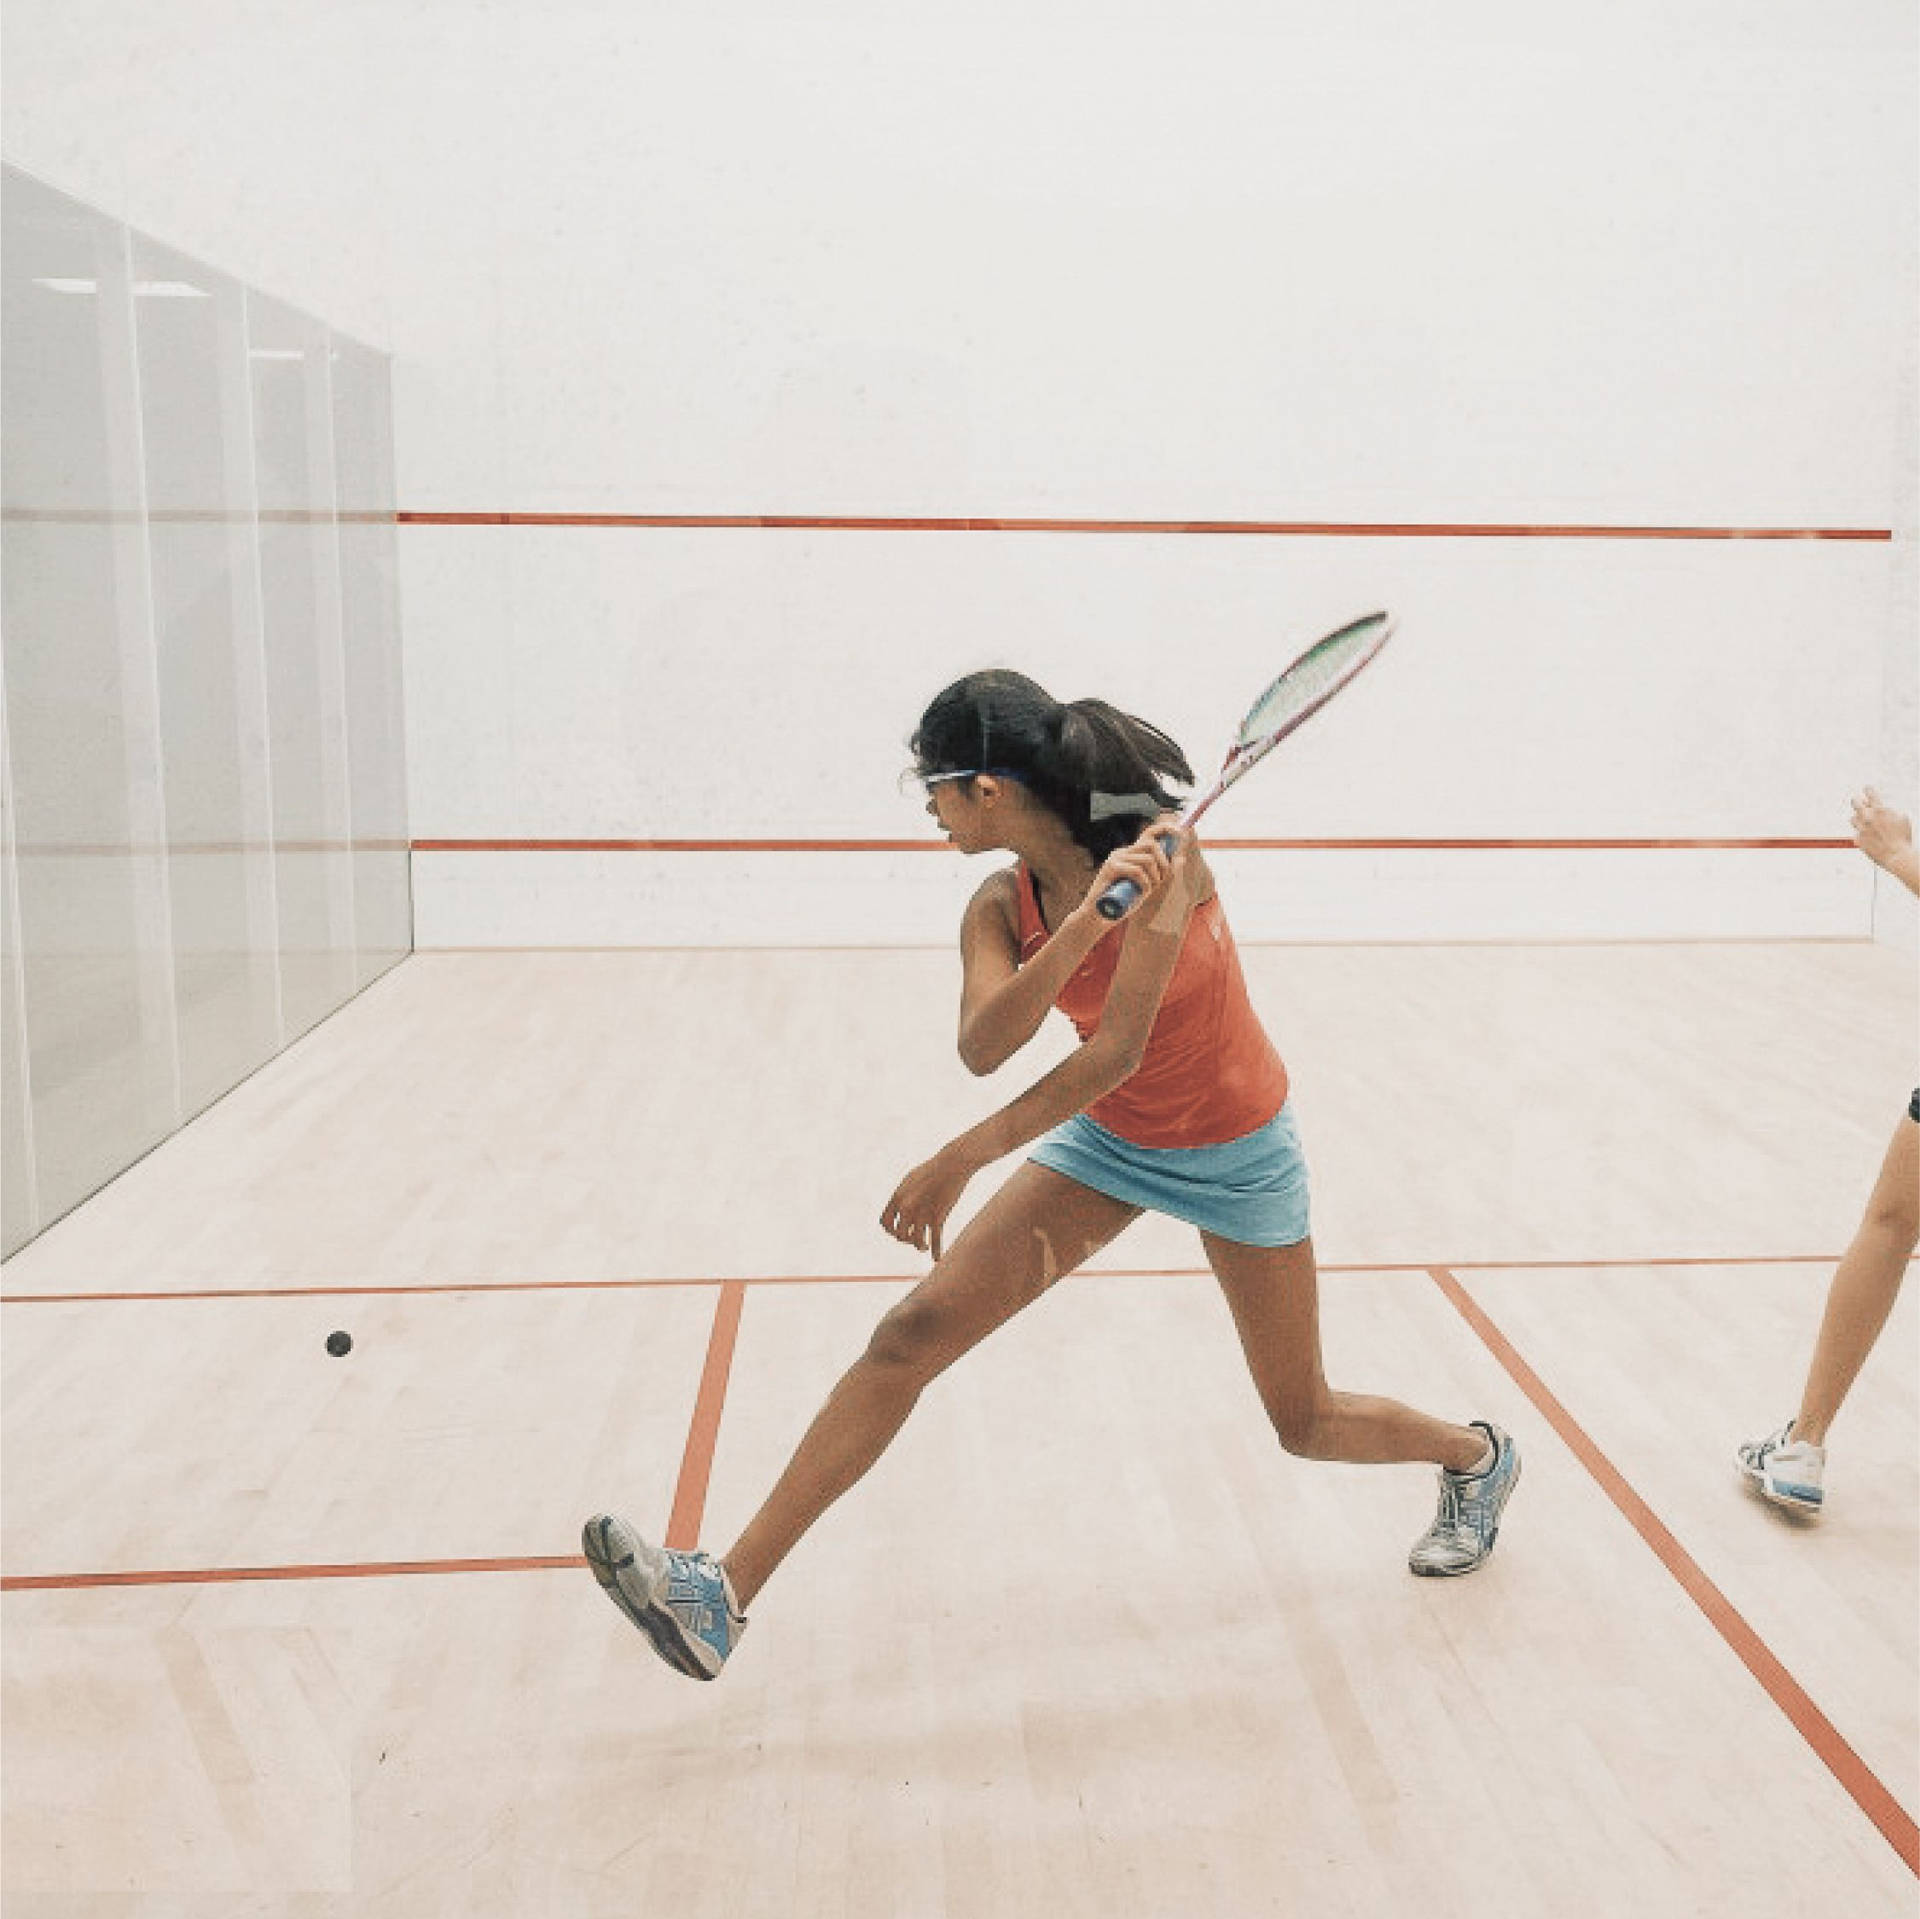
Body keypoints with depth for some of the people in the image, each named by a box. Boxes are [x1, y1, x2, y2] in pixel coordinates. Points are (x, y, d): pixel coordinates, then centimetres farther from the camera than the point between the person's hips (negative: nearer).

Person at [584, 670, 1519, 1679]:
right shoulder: (1002, 904, -12)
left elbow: (1118, 1048, -32)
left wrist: (959, 1161, -35)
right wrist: (1081, 926, -45)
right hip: (1108, 1135, 4)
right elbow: (983, 1045, -30)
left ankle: (1477, 1454, 43)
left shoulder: (1161, 851, -27)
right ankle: (726, 1593, -10)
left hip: (1235, 1148, -4)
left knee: (1307, 1425, 9)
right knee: (911, 1332, -12)